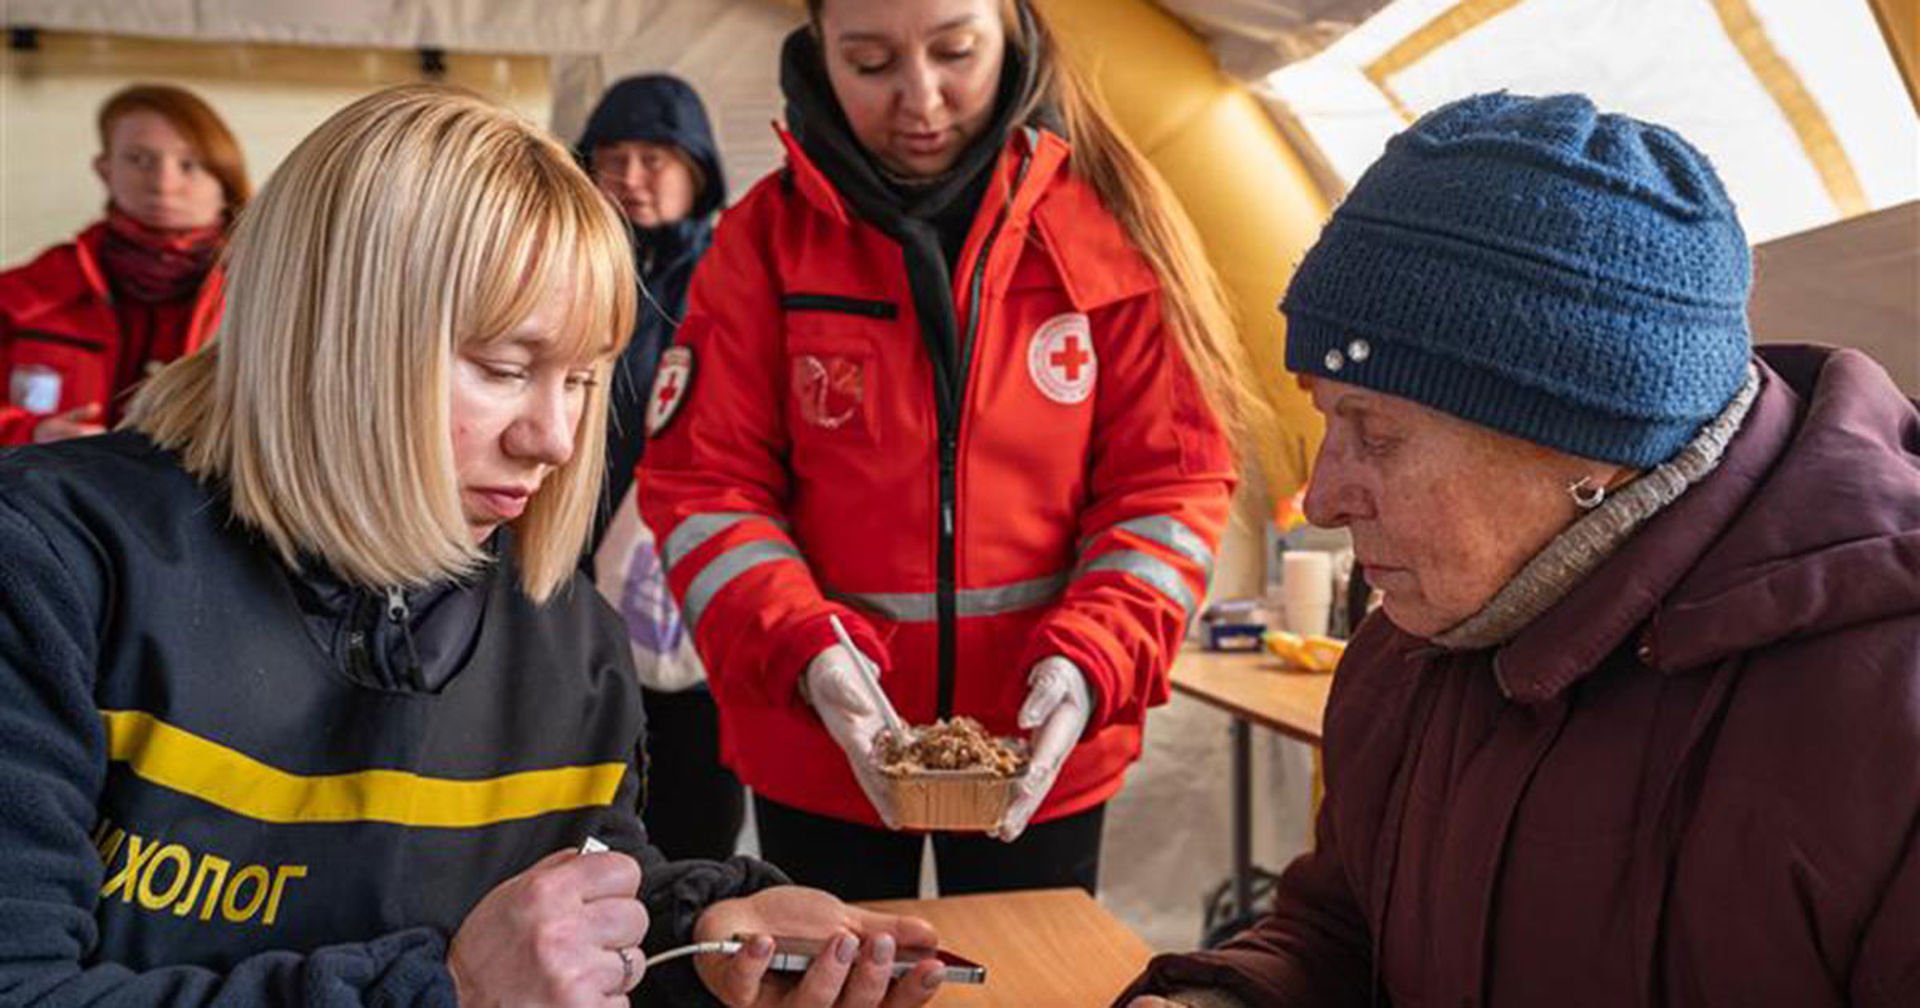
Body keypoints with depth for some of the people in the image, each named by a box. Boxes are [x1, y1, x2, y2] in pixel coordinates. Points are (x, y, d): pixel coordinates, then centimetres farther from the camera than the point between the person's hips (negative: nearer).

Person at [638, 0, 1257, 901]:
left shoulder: (1109, 222, -6)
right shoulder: (766, 238, -5)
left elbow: (1169, 479, -6)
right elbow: (704, 482, -7)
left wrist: (1091, 661, -21)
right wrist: (805, 652, -22)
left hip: (1042, 754, 0)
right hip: (818, 755, 1)